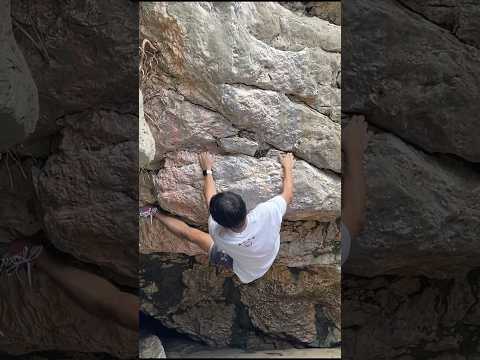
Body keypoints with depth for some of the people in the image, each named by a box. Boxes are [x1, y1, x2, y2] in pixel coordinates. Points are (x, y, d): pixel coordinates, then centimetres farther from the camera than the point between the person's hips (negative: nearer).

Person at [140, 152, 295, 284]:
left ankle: (155, 212, 31)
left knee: (188, 232, 9)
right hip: (267, 261, 2)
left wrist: (207, 170, -5)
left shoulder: (218, 234, -40)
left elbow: (209, 197, -21)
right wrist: (288, 167, -3)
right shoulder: (266, 213, -43)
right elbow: (288, 194, -20)